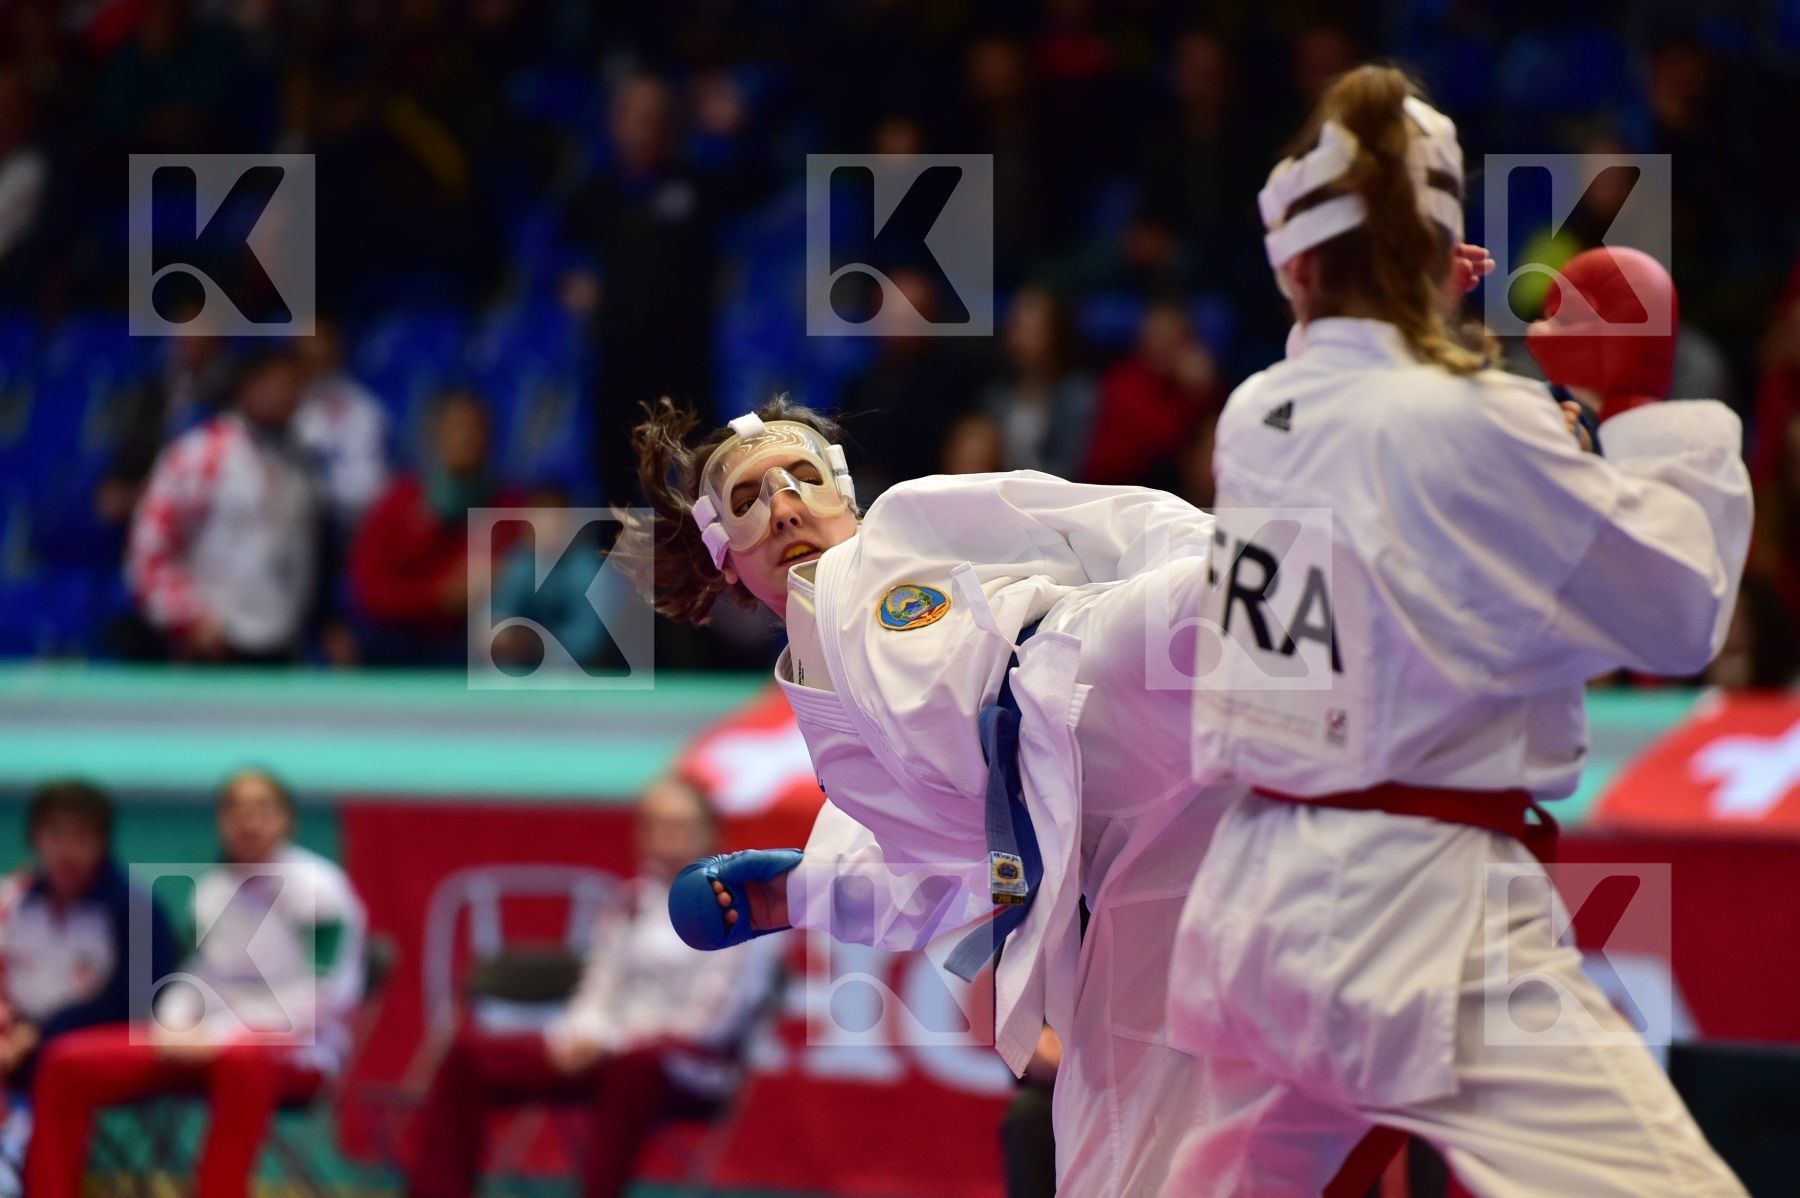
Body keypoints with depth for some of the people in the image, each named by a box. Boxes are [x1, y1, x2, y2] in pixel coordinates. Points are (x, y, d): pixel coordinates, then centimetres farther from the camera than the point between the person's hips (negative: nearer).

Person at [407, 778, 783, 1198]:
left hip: (692, 1070, -6)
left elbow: (706, 1022, -12)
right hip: (605, 1053, 6)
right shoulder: (630, 906, 14)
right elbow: (597, 996, 14)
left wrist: (609, 1042, -15)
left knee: (633, 1064, -44)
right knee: (470, 1049, -8)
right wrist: (580, 1037, -10)